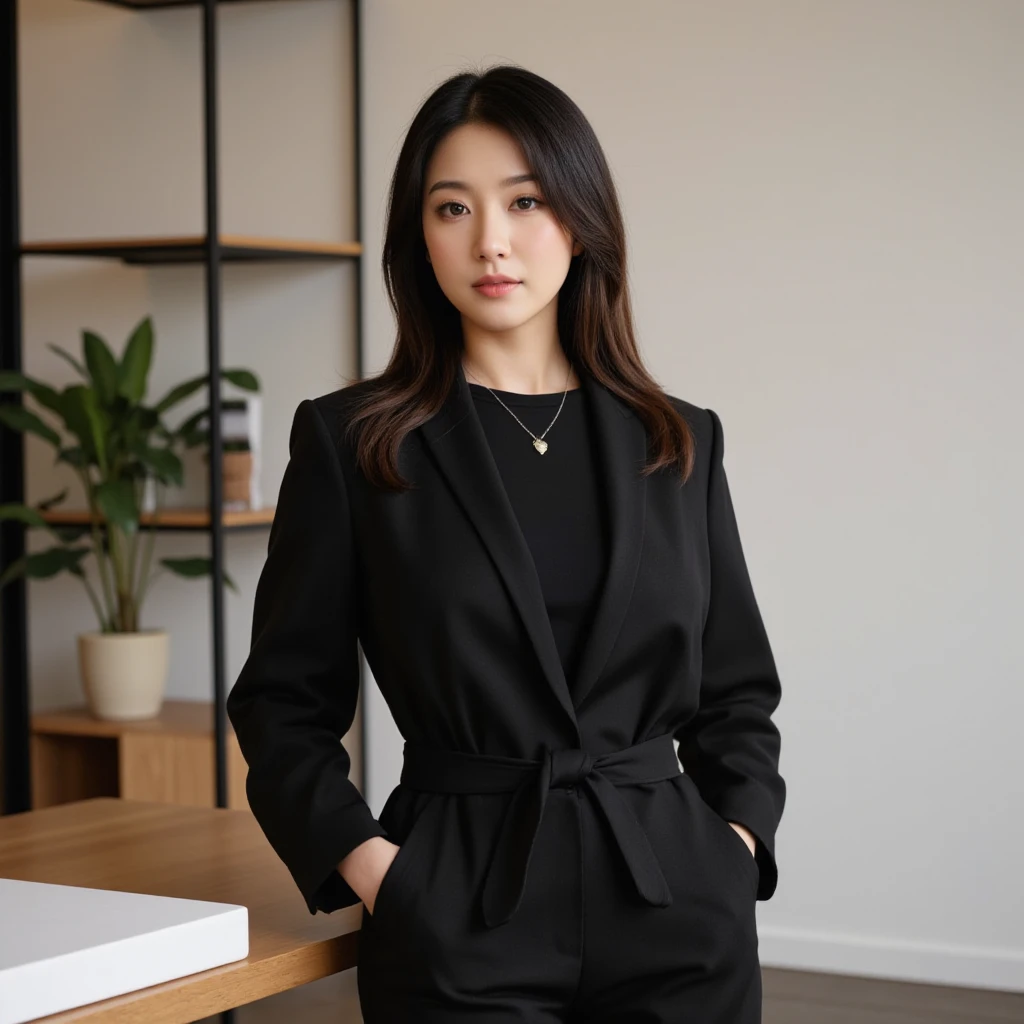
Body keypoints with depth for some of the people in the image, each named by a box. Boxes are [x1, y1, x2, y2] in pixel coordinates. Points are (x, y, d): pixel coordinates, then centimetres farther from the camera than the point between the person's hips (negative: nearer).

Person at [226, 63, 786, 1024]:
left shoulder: (680, 443, 7)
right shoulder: (350, 441, 0)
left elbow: (736, 692, 14)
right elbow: (283, 702, 3)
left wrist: (736, 841, -1)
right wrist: (367, 863, -10)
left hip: (675, 910, 2)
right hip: (460, 920, -2)